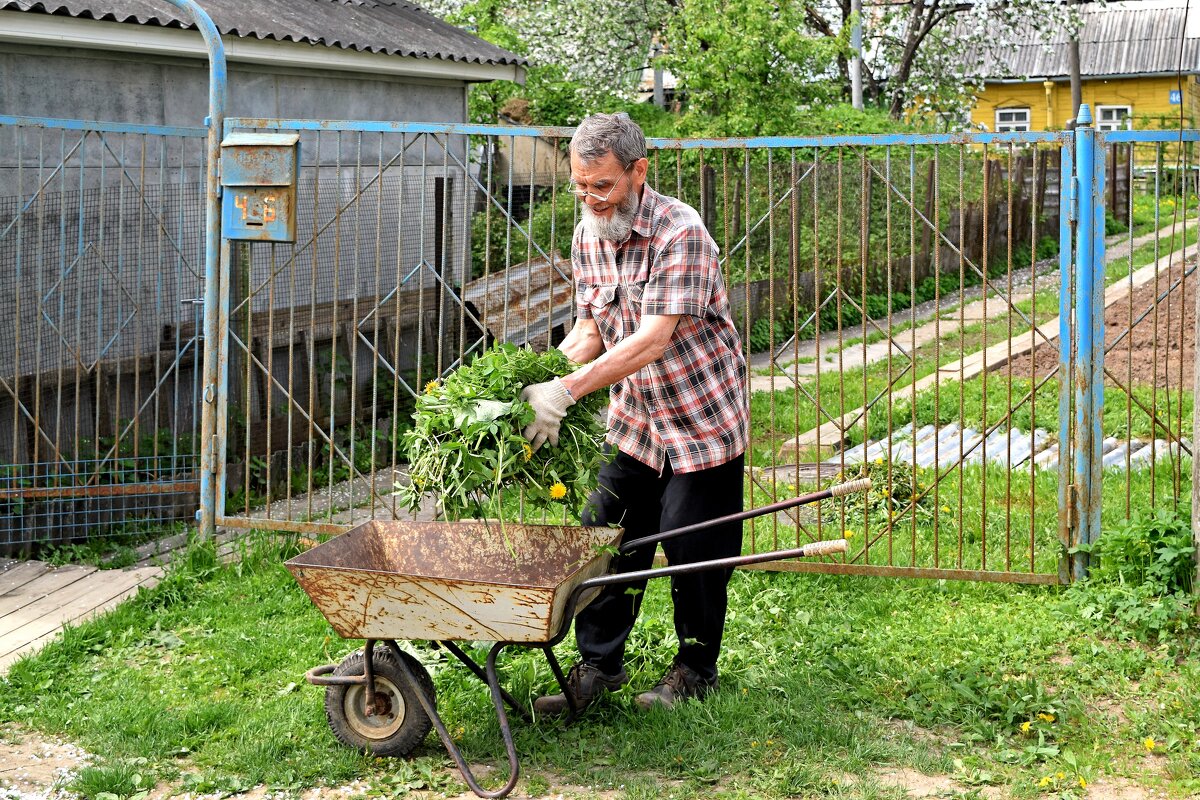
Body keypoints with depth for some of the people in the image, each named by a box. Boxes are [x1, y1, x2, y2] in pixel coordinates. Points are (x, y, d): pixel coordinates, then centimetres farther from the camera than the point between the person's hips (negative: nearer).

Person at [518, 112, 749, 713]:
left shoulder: (681, 232, -25)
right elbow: (589, 330, 4)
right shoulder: (588, 236, -2)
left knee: (691, 548, 1)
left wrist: (566, 390, -39)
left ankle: (696, 669, 20)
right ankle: (598, 664, 16)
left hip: (703, 415, -6)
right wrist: (540, 375, -16)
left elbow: (654, 339, -32)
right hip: (634, 416, 6)